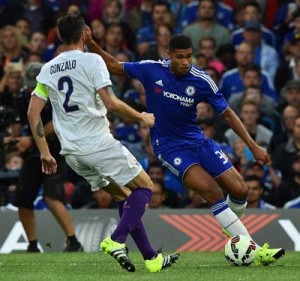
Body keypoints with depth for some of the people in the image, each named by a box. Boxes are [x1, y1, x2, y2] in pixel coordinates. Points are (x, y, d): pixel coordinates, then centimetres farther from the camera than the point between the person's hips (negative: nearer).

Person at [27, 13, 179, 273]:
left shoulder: (48, 69, 12)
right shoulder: (91, 61, -6)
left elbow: (33, 112, 8)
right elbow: (111, 103, -16)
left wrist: (45, 153, 12)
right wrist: (142, 117, 0)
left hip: (72, 152, 7)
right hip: (99, 144, -6)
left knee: (122, 195, 18)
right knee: (145, 186, 7)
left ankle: (151, 257, 14)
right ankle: (116, 240, -14)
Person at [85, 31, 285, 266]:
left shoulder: (202, 81, -11)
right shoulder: (152, 70, -13)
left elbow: (227, 113, -1)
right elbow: (114, 66, 2)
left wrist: (253, 146, -6)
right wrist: (91, 44, -12)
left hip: (196, 140, 3)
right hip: (169, 147, -3)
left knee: (239, 190, -6)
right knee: (211, 190, -22)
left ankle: (233, 229, 30)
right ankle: (254, 250, -21)